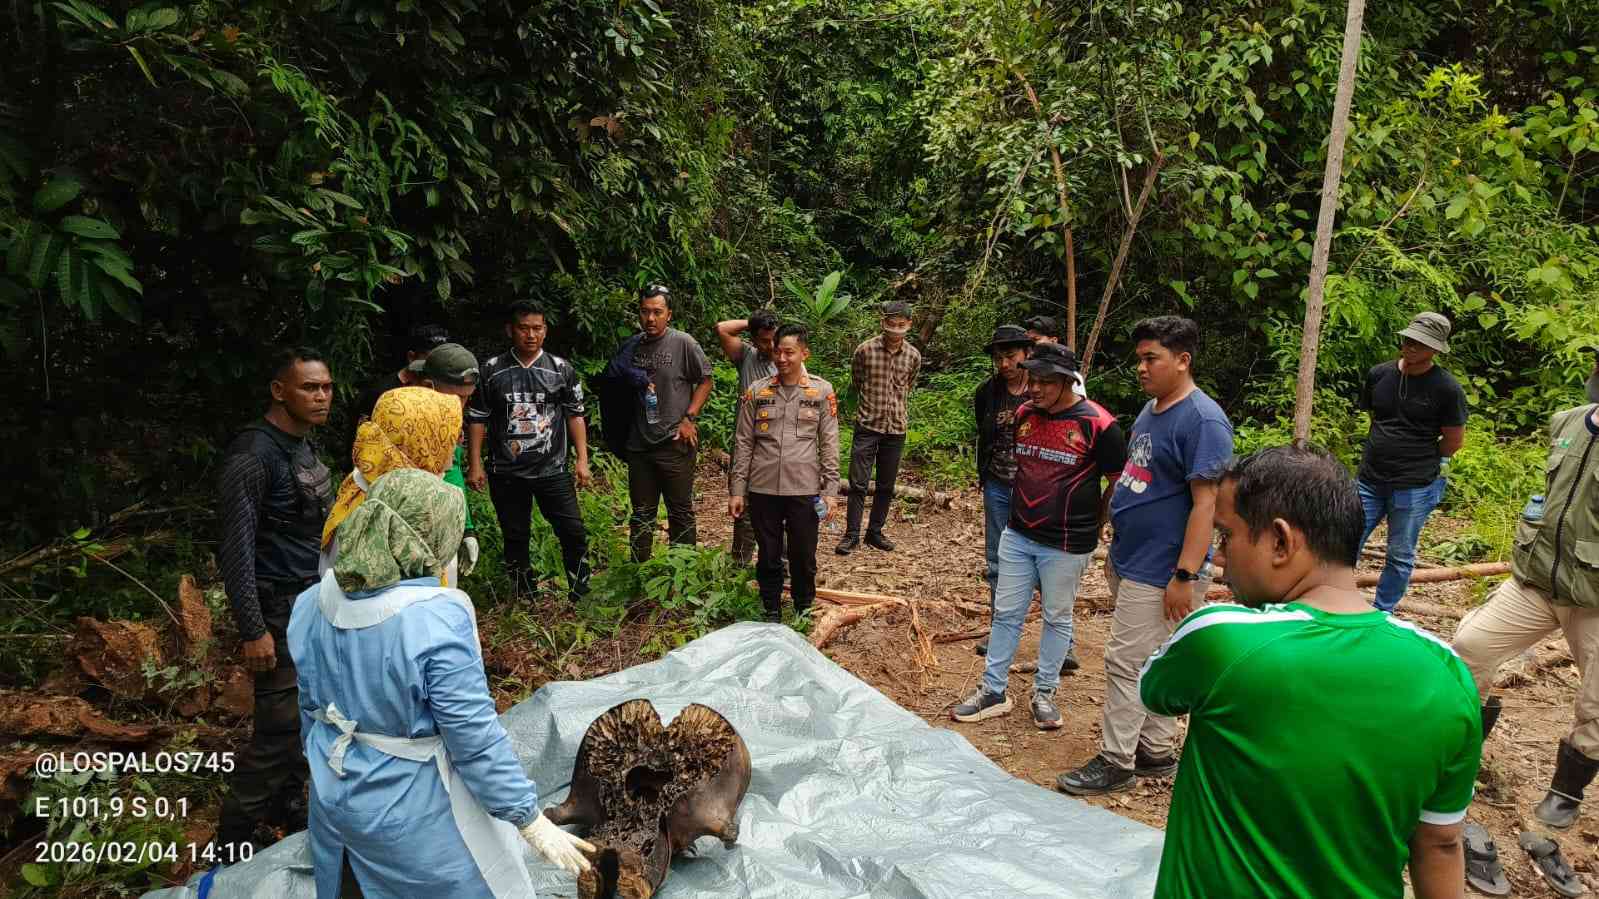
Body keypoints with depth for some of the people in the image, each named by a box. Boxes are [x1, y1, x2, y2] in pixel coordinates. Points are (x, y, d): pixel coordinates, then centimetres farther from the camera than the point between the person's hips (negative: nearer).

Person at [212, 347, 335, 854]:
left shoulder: (302, 447, 9)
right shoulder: (253, 455, -18)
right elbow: (235, 549, -20)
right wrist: (253, 630, -20)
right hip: (281, 613, -8)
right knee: (279, 727, -3)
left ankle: (286, 807, 33)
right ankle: (234, 842, 13)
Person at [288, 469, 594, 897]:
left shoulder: (313, 603, -7)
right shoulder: (436, 619, -29)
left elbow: (311, 705, 7)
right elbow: (475, 738, -24)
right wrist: (532, 822, -14)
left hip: (334, 798, 7)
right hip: (410, 818, -7)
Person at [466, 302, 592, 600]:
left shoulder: (561, 369, 2)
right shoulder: (492, 370, 1)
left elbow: (575, 415, 6)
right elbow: (477, 419, 5)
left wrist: (582, 460, 0)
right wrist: (475, 465, 1)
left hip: (553, 470, 0)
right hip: (506, 474, 1)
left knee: (574, 532, -4)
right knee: (515, 538, 9)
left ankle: (582, 597, 11)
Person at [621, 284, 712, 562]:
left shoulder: (683, 343, -7)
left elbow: (705, 381, -4)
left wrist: (689, 418, -11)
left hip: (675, 443, -5)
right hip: (639, 445, 5)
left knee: (680, 513, 5)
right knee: (641, 514, 14)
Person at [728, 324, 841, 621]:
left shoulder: (822, 392, 1)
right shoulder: (757, 391, 3)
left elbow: (829, 445, 1)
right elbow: (743, 443, 5)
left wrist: (830, 491, -3)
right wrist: (738, 490, 2)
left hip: (805, 490, -1)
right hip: (763, 489, 1)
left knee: (804, 557, 9)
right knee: (768, 556, 11)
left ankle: (804, 612, 29)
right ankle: (772, 613, 28)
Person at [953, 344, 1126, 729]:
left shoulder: (1098, 424, -15)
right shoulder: (1024, 415, 2)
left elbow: (1119, 482, -7)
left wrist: (1092, 528, -2)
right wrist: (1025, 508, 14)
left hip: (1066, 545, -5)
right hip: (1018, 537, 5)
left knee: (1057, 619, 11)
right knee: (1006, 613, 10)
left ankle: (1044, 692, 27)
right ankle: (993, 691, 21)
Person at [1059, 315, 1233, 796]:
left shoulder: (1202, 420, -17)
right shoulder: (1150, 411, 11)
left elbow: (1207, 502, -21)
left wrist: (1185, 575, -23)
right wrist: (1116, 551, 21)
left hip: (1160, 572, -9)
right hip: (1130, 563, 9)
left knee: (1126, 662, -3)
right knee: (1151, 663, 17)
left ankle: (1115, 761, 10)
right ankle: (1156, 751, 30)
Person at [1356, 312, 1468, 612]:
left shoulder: (1447, 389, -10)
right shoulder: (1379, 375, 2)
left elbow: (1454, 441, -2)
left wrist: (1418, 461, 9)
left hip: (1414, 487, -4)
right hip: (1370, 481, 4)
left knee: (1400, 557, 8)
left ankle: (1382, 616, 22)